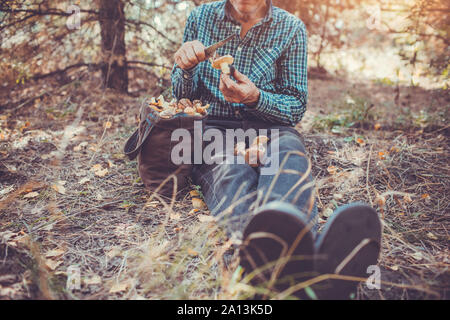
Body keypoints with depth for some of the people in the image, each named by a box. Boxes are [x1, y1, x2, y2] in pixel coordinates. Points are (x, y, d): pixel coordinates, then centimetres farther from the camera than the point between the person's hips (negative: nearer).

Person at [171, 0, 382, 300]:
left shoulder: (292, 28, 4)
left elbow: (297, 107, 5)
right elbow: (183, 95, 13)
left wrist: (255, 97, -15)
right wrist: (185, 69, -10)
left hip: (269, 125, 1)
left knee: (291, 152, -37)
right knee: (229, 169, -37)